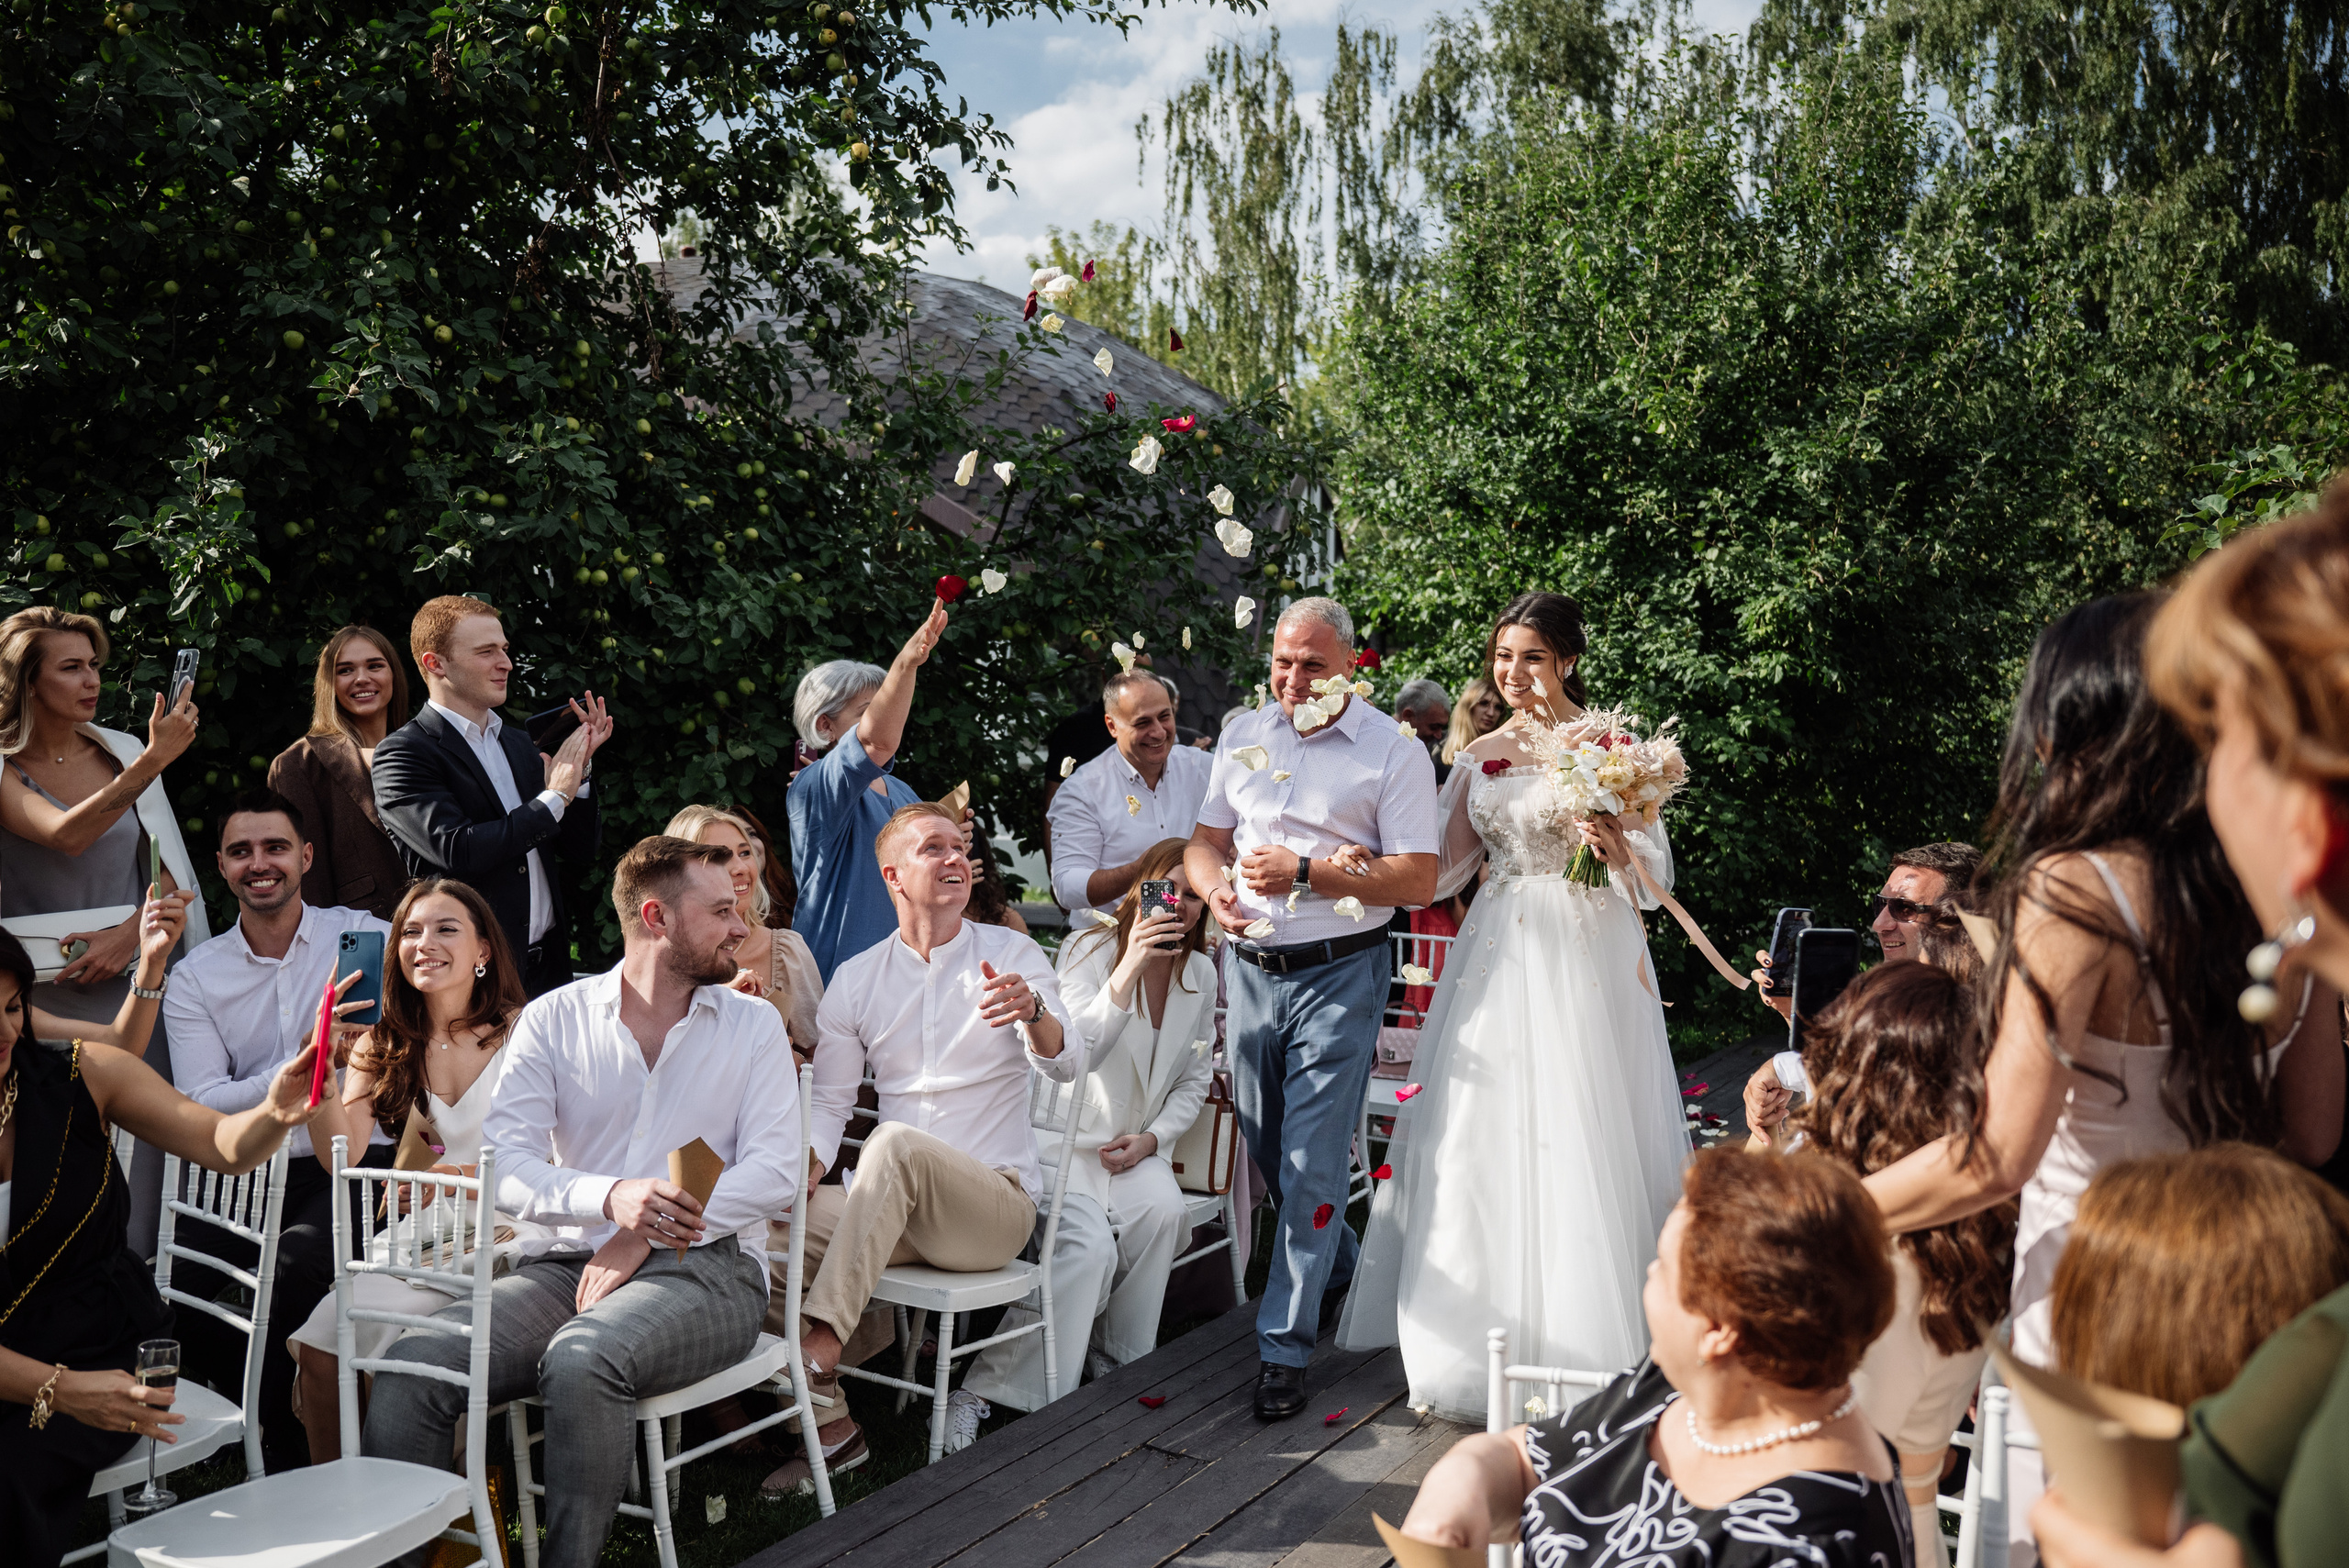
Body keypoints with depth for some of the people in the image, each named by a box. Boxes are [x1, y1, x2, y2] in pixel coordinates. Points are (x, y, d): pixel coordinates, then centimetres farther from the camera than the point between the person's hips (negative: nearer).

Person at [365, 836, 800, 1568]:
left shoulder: (753, 1025, 10)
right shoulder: (553, 1019, 10)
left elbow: (775, 1173, -1)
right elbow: (502, 1165, -2)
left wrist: (646, 1233, -13)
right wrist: (610, 1197, -22)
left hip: (704, 1267, -2)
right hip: (565, 1261, 2)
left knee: (581, 1360, -33)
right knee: (412, 1364, -24)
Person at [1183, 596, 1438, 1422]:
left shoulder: (1393, 752, -7)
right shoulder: (1243, 737, 9)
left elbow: (1418, 880, -12)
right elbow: (1206, 839, 14)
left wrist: (1303, 873, -19)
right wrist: (1217, 888, -10)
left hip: (1339, 975, -5)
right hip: (1252, 969, 6)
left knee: (1312, 1165, -6)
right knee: (1267, 1154, 15)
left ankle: (1285, 1347, 5)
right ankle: (1340, 1273, 40)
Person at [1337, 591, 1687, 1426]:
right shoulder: (1480, 755, 12)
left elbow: (1654, 863, -2)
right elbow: (1443, 864, 12)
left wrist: (1615, 845, -22)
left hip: (1586, 957, -4)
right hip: (1500, 957, 4)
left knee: (1579, 1134, -4)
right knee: (1484, 1137, 2)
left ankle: (1581, 1345, 9)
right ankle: (1485, 1347, 12)